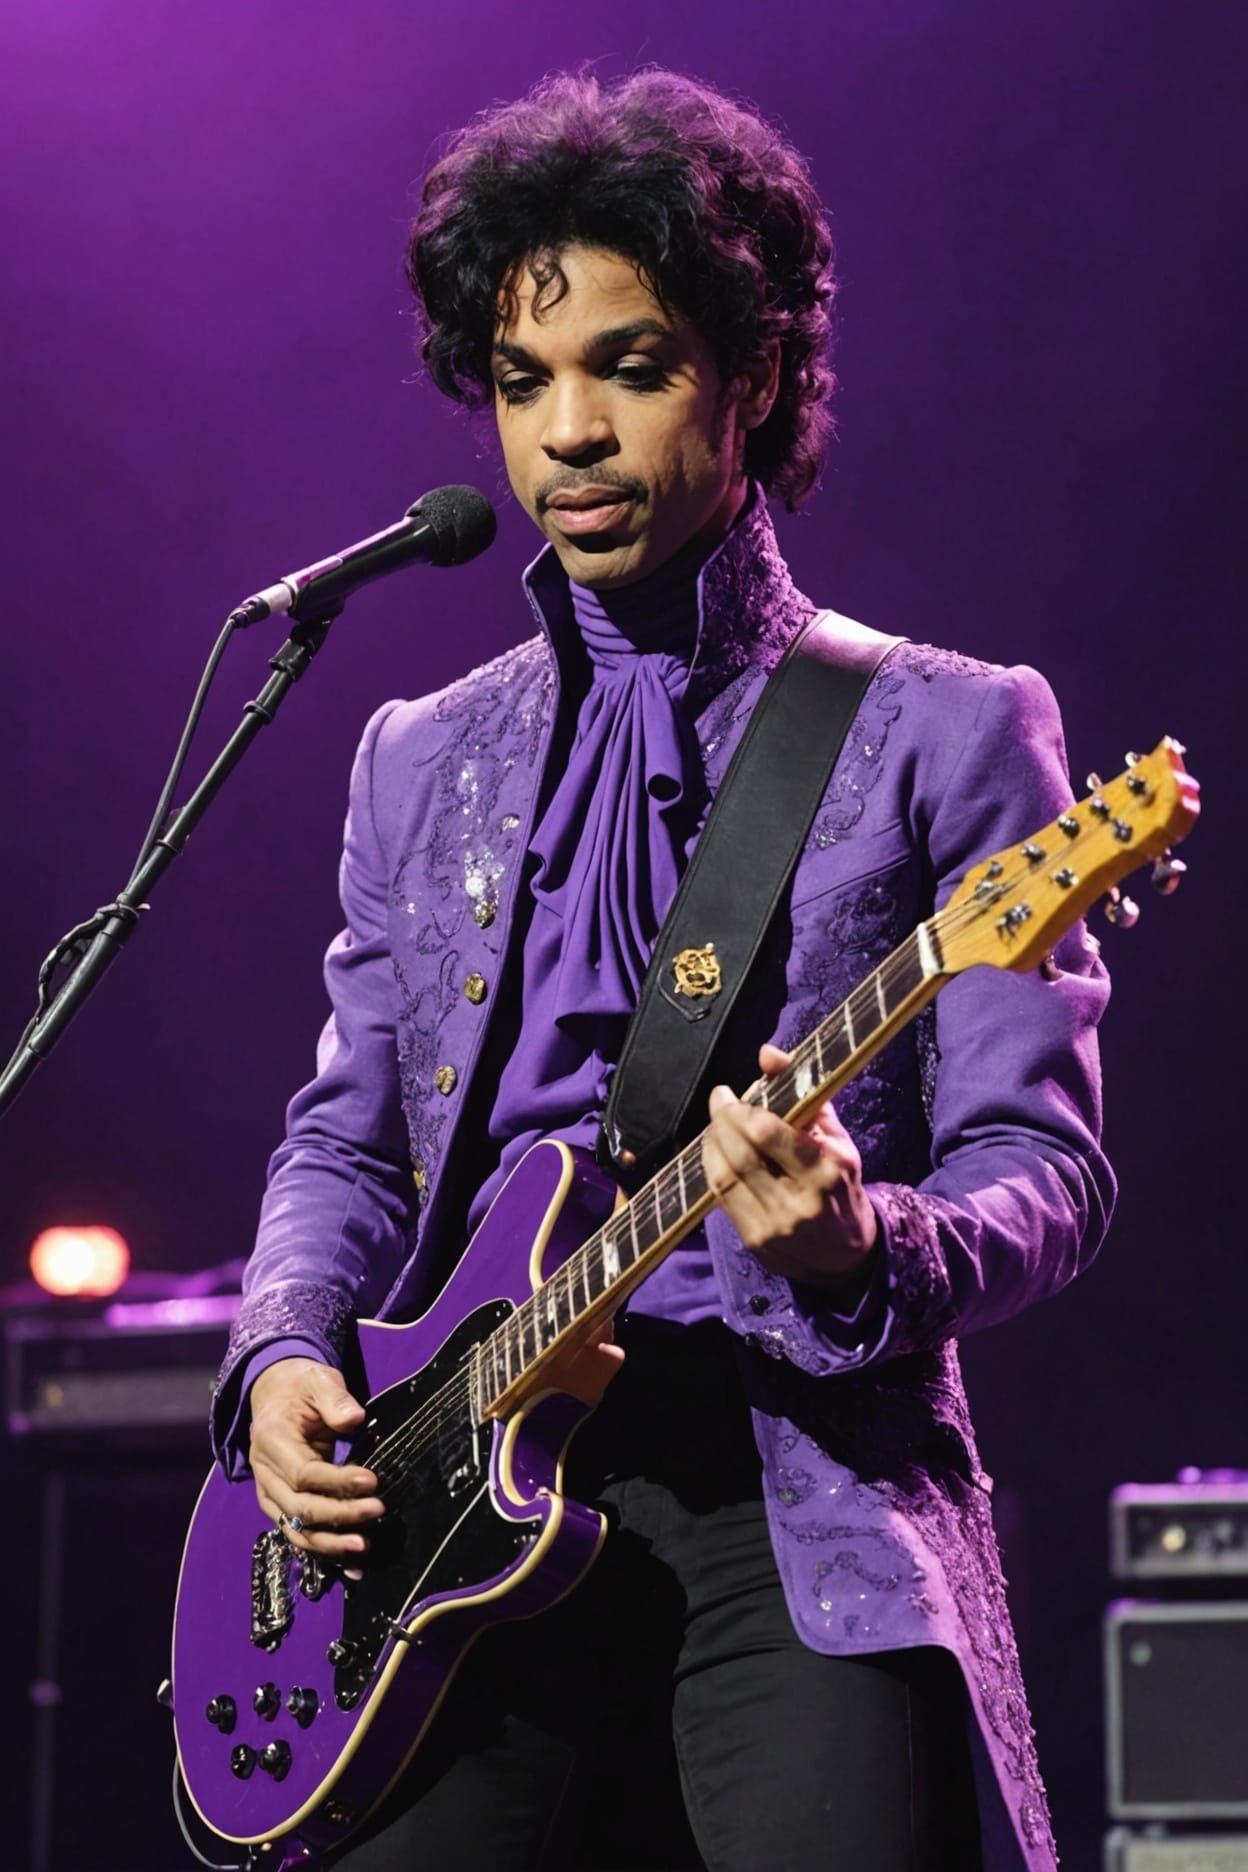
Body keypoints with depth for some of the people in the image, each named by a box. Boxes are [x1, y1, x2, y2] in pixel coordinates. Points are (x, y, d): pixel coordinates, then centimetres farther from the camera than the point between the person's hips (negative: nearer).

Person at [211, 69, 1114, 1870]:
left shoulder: (948, 733, 5)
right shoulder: (422, 758, 19)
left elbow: (1047, 1173, 0)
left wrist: (859, 1252, -22)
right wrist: (284, 1354, 2)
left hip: (805, 1516, -3)